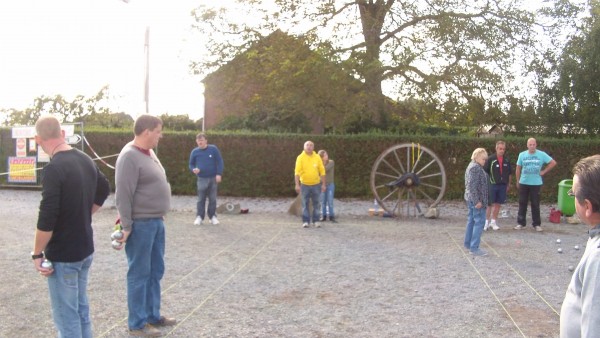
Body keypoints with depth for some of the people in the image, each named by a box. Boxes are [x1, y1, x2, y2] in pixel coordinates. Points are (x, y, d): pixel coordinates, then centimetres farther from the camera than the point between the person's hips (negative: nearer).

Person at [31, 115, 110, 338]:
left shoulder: (54, 169, -21)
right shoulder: (86, 161, 5)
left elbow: (47, 218, -24)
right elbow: (104, 189, 23)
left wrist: (37, 254, -13)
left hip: (62, 254, -8)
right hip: (85, 249, 8)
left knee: (66, 316, 2)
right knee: (81, 308, 19)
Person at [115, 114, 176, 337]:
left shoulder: (149, 153, 12)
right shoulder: (130, 156, -18)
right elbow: (123, 196, -20)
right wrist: (126, 226, -19)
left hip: (156, 222, 9)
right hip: (140, 224, -9)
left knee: (155, 272, 16)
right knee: (139, 274, 1)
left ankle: (153, 315, 29)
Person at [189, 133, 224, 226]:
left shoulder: (213, 149, -3)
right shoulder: (195, 152, 1)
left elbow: (219, 162, -1)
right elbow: (191, 164, 10)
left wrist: (219, 174, -8)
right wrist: (194, 169, -12)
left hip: (213, 178, 0)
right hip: (201, 179, 1)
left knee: (213, 199, 6)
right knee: (201, 199, 3)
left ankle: (213, 216, 17)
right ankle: (199, 217, 10)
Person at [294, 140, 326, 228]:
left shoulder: (317, 157, 0)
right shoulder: (300, 157, -6)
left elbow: (322, 171, 3)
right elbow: (297, 172, -9)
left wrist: (324, 184, 1)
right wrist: (297, 185, -16)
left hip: (316, 184, 2)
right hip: (305, 185, -2)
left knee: (316, 203, 7)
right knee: (305, 204, 4)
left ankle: (315, 221, 16)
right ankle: (305, 221, 11)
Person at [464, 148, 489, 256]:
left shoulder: (472, 166, 15)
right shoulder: (476, 167, -17)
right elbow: (472, 186, -23)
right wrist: (477, 201, -24)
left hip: (471, 199, 11)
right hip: (476, 199, -10)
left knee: (471, 220, 16)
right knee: (479, 222, -8)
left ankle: (468, 243, 24)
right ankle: (474, 248, -9)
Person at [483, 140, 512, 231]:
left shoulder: (507, 160, 6)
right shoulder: (490, 159, -7)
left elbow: (510, 173, 15)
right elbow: (485, 172, -5)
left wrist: (508, 184, 15)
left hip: (503, 185, 4)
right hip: (492, 185, -4)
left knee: (498, 204, 9)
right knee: (490, 204, 0)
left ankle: (493, 221, 19)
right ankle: (487, 222, 10)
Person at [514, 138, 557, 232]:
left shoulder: (542, 154, -3)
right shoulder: (522, 155, 1)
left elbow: (553, 163, 2)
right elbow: (518, 168, 7)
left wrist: (544, 171, -2)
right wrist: (517, 181, 8)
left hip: (536, 183, -1)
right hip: (523, 183, 1)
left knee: (535, 204, 3)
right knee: (522, 203, 5)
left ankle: (537, 224, 12)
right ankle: (521, 223, 13)